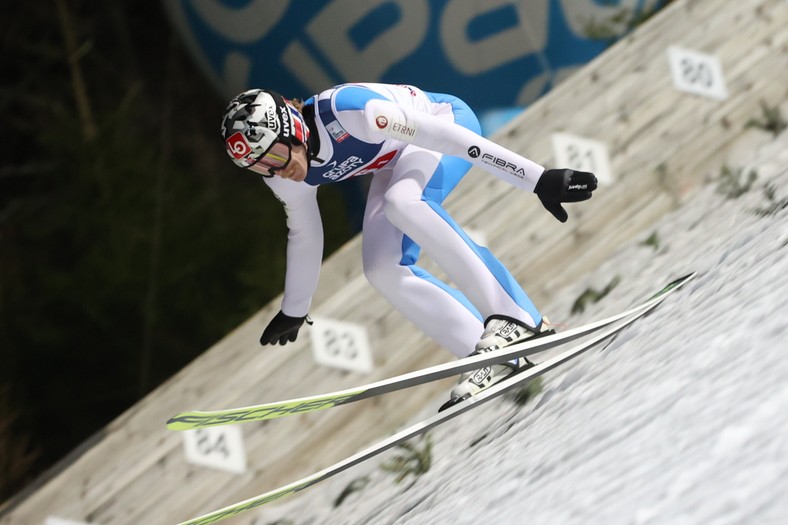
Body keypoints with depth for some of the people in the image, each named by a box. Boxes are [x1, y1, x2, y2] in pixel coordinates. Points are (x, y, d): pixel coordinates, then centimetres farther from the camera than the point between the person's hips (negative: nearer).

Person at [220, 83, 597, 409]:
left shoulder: (347, 111, -37)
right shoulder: (284, 175, -13)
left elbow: (443, 134, -36)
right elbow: (303, 234, 8)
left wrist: (537, 179, -35)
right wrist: (294, 310, 20)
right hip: (395, 160, 7)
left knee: (401, 201, -36)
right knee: (383, 270, -14)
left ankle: (513, 316, -36)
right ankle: (489, 355, -11)